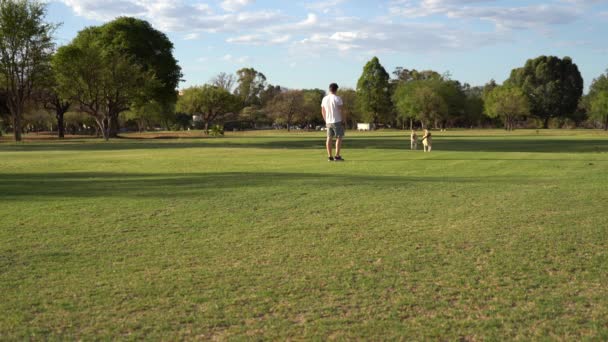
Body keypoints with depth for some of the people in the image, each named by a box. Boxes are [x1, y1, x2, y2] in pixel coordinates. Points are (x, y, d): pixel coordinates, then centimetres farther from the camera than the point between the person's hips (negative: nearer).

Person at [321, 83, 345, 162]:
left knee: (329, 138, 8)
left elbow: (323, 111, 12)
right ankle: (337, 156, -6)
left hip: (328, 122, 6)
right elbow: (340, 110, -13)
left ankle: (329, 156, 7)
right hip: (337, 121, -6)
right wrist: (342, 120, -4)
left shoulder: (324, 99, 7)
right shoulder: (337, 98, -10)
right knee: (339, 138, -1)